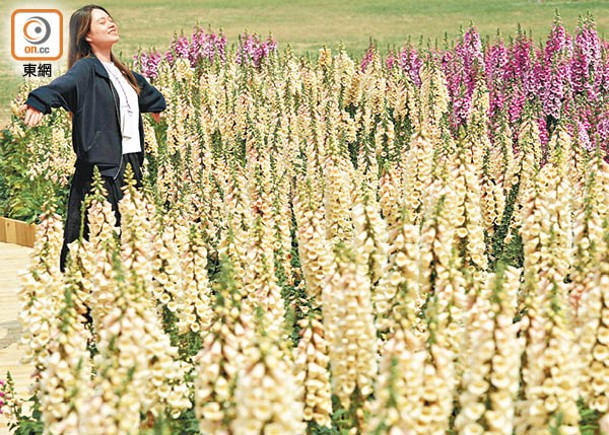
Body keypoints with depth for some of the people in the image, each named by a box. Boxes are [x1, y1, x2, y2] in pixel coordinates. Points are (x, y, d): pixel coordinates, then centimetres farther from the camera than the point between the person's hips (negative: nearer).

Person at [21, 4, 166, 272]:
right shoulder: (86, 69, -7)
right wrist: (38, 102, -49)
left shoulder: (123, 73, 18)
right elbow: (61, 85, -29)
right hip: (100, 167, -8)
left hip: (131, 165, 8)